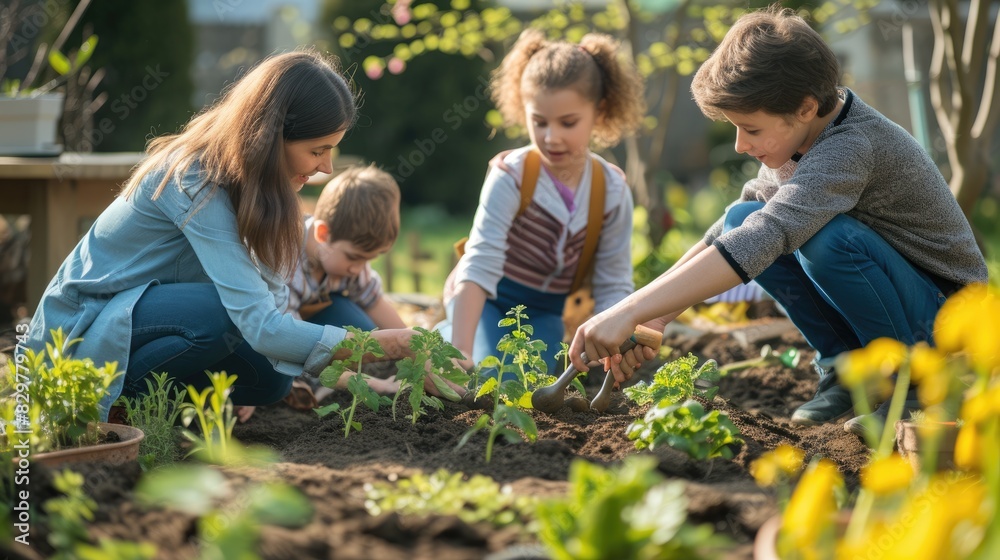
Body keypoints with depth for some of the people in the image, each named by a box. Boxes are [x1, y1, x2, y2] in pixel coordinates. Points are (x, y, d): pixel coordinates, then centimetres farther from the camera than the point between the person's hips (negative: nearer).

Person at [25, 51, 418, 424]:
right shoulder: (195, 183, -29)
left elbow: (271, 287, 1)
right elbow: (261, 325, -36)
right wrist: (393, 344, -36)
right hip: (81, 329, -8)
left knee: (270, 378, -8)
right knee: (227, 312, -32)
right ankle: (119, 405, -12)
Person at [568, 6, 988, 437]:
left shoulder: (850, 147, -31)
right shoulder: (798, 135, -4)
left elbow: (759, 242, -44)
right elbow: (741, 234, 3)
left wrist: (629, 312, -47)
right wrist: (658, 314, -11)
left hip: (949, 315, -8)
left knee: (825, 236, -34)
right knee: (741, 219, -9)